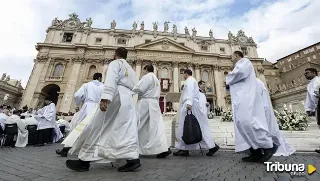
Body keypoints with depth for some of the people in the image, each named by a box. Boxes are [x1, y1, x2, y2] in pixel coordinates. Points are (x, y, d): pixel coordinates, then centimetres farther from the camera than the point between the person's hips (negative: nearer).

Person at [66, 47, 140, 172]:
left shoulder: (115, 63, 6)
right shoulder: (131, 70, 30)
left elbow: (111, 79, -14)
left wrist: (105, 97, -25)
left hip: (117, 96, -7)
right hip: (128, 100, 8)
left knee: (97, 128, -1)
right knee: (126, 131, 0)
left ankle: (84, 160, 6)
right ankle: (133, 159, -8)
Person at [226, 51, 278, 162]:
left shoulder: (244, 61, 8)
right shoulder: (239, 65, 34)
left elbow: (240, 72, -15)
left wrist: (228, 80, 0)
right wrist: (228, 85, 11)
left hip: (246, 96, -9)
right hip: (241, 98, 9)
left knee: (246, 120, -22)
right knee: (241, 123, -2)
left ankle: (269, 145, -9)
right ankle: (256, 153, -2)